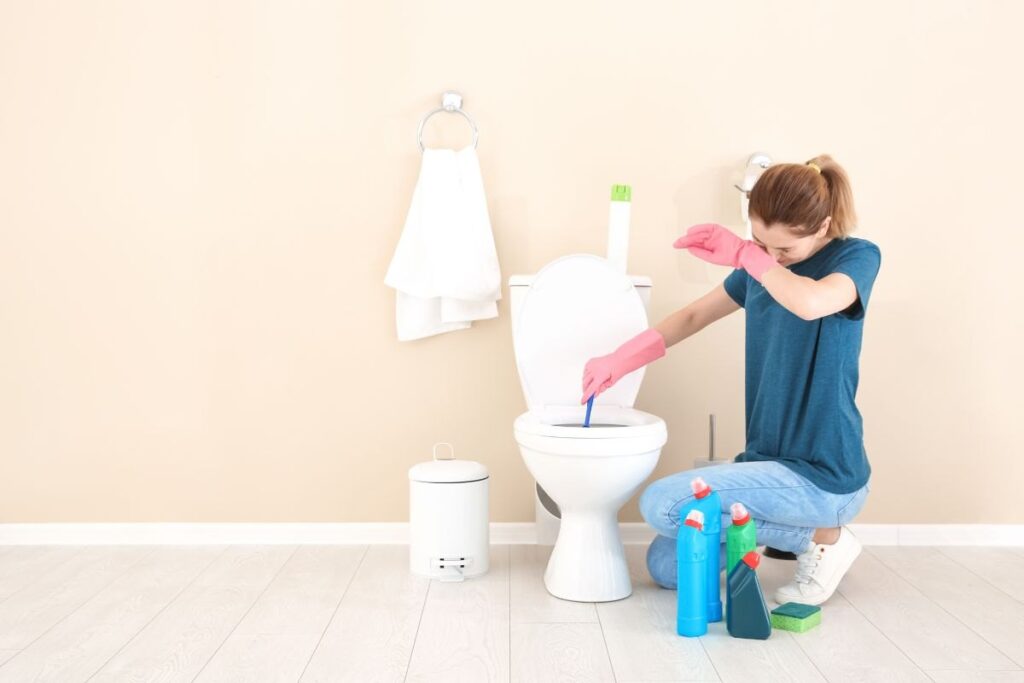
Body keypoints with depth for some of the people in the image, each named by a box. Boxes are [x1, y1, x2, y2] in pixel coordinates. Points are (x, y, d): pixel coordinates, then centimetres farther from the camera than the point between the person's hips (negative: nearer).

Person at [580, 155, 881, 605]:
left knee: (661, 504, -18)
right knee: (664, 566, 7)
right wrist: (620, 359, 4)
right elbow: (694, 316, 16)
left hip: (822, 476, -8)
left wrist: (742, 254, -22)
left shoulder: (858, 257, -12)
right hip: (771, 461, 8)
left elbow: (812, 303, -36)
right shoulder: (761, 266, 7)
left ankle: (821, 538, -4)